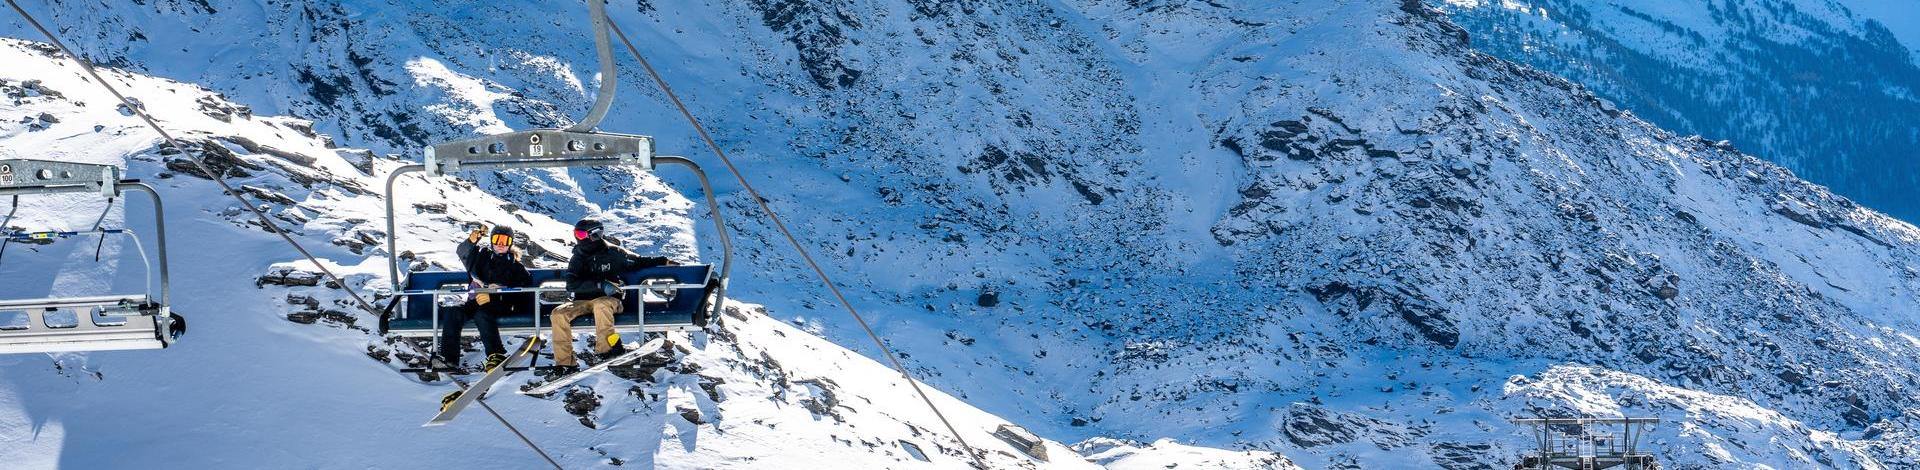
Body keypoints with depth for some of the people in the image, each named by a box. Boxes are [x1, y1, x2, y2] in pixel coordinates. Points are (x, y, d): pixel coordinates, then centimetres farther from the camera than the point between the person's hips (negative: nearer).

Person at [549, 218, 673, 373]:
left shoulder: (613, 252, 0)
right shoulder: (578, 259, 5)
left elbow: (638, 262, 13)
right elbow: (571, 284, -9)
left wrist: (662, 261, 8)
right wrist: (601, 285, -20)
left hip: (609, 300, -3)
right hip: (582, 301, 3)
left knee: (600, 305, -40)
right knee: (559, 313, -23)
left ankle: (606, 347, -34)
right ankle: (565, 362, -22)